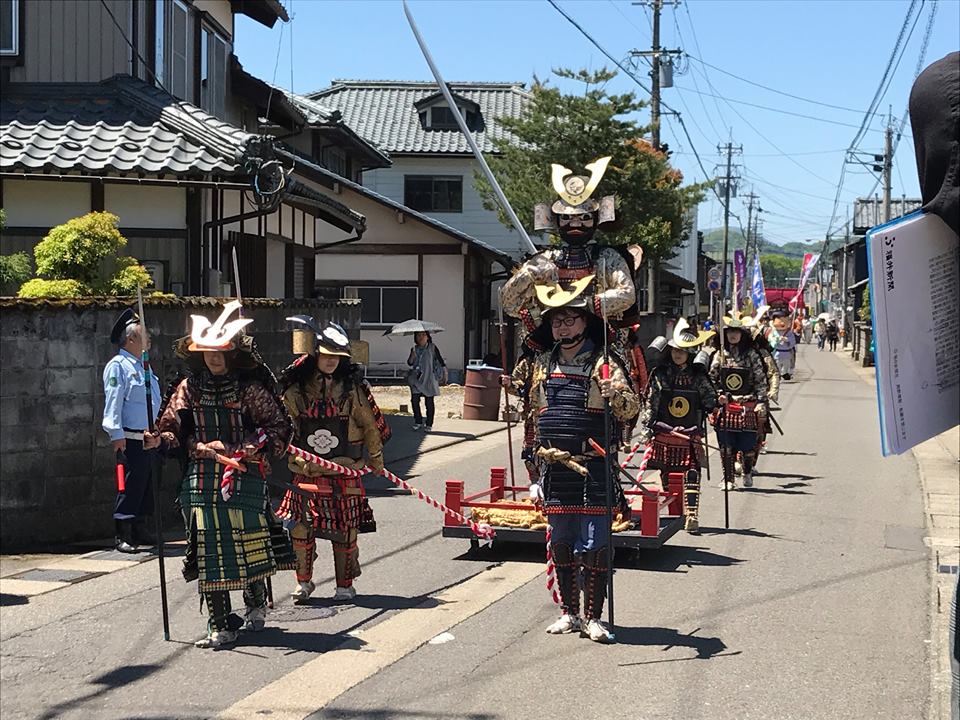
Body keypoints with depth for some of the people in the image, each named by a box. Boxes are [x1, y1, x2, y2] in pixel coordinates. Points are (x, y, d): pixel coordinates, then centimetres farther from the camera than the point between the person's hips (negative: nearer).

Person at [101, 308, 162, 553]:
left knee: (145, 485, 13)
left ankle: (137, 530, 22)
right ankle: (122, 535, -4)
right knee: (129, 485, -8)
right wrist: (116, 435, -20)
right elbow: (113, 402, -15)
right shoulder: (118, 366, -8)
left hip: (148, 439, 9)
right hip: (130, 439, -9)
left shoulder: (142, 366, 19)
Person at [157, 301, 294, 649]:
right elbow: (170, 429, 9)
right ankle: (220, 625, 7)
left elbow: (279, 427, -2)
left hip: (244, 480, -2)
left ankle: (256, 605, 30)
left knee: (249, 547, 1)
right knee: (209, 552, 0)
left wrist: (242, 451, -12)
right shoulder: (189, 388, 7)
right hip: (201, 481, 2)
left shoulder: (249, 388, 0)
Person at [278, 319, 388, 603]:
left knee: (346, 530, 3)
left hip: (345, 472, 0)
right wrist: (296, 457, -1)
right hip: (307, 473, 1)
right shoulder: (296, 388, 0)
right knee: (301, 526, -3)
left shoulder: (353, 388, -1)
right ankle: (304, 581, 16)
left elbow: (371, 425, 8)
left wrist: (375, 458, 13)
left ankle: (345, 584, 18)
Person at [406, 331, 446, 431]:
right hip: (417, 378, 3)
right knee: (414, 399, -4)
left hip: (429, 379, -3)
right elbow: (410, 363, 0)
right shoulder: (414, 349, 6)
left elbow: (441, 361, 2)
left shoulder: (432, 348, -2)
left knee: (429, 402, 0)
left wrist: (445, 374, -1)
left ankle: (429, 424, 11)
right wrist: (412, 357, -20)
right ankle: (418, 422, 12)